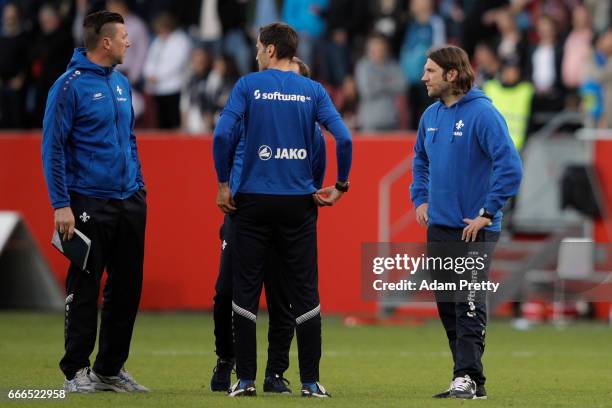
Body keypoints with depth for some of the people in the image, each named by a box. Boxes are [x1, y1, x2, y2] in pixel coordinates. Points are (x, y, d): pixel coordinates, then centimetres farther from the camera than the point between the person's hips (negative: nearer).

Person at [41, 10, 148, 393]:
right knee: (84, 290, -3)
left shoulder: (122, 83, 12)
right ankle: (77, 372, 4)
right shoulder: (70, 85, -10)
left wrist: (139, 185, 15)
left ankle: (111, 368, 18)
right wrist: (61, 205, -14)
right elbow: (53, 147, -11)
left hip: (130, 203, 7)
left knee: (127, 289, 9)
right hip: (89, 203, -7)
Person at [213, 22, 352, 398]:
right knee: (305, 293, 5)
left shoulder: (249, 86, -2)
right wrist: (340, 186, 6)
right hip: (299, 204, 2)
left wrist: (223, 183, -3)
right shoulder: (313, 91, 4)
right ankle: (311, 381, 4)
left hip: (253, 201, -2)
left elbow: (222, 134, -13)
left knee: (246, 292, 4)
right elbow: (344, 138, -5)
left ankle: (246, 380, 3)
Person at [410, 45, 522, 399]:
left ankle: (468, 378, -11)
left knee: (469, 307, -9)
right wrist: (420, 199, 15)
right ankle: (468, 379, 15)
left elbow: (510, 166, -20)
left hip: (473, 230, -8)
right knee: (448, 306, 9)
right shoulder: (431, 116, 10)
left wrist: (488, 213, -18)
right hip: (438, 226, 8)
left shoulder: (482, 113, -13)